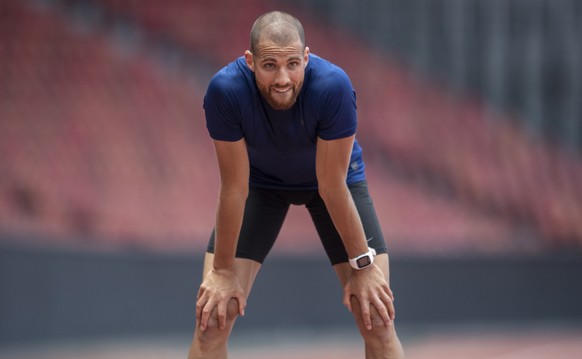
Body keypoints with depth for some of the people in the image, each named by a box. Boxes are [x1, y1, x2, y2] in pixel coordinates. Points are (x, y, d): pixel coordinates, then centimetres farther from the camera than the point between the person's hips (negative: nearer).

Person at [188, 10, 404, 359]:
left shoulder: (333, 86, -37)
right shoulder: (226, 90, -35)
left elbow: (332, 186, -26)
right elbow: (235, 187, -25)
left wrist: (363, 266, -21)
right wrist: (223, 271, -18)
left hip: (332, 175, -1)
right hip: (261, 180, 1)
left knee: (378, 318, -11)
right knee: (213, 316, -10)